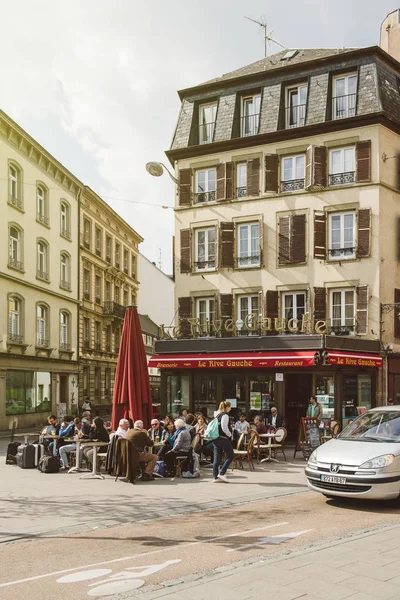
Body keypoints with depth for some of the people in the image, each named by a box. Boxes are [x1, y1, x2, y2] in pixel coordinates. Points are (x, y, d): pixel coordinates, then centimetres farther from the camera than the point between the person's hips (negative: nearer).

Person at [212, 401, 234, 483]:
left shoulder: (218, 415, 16)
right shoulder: (225, 415, -10)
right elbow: (224, 427, -20)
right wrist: (230, 435, -6)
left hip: (215, 439, 9)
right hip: (223, 439, -9)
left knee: (217, 458, 7)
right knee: (230, 456, 1)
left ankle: (216, 477, 7)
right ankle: (221, 473, -5)